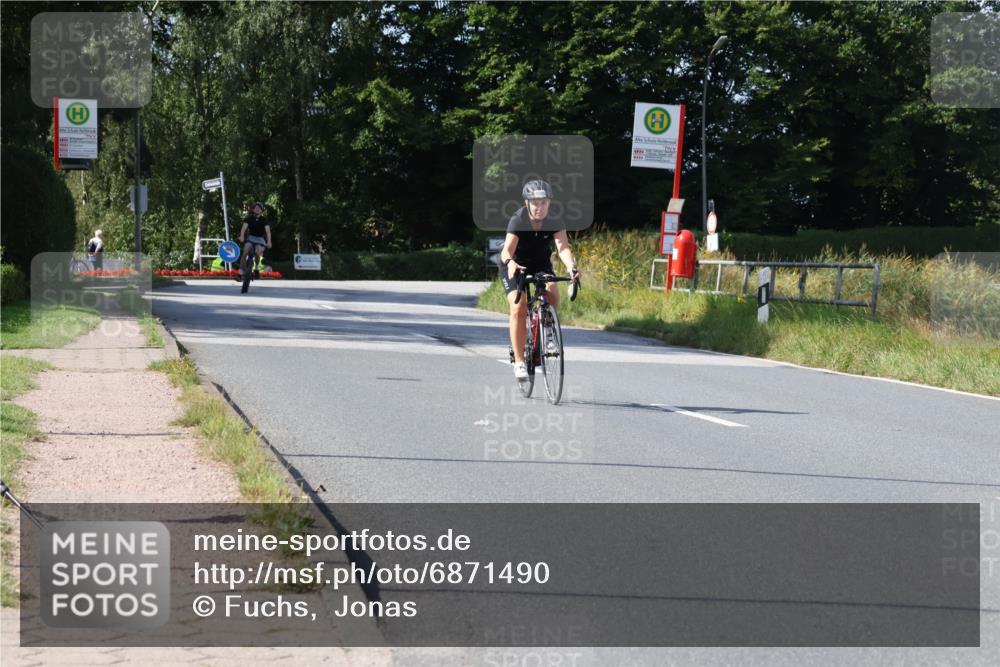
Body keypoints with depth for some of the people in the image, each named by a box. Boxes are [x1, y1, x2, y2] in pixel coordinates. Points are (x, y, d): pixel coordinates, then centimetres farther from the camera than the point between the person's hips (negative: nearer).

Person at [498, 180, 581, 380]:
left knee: (552, 294, -27)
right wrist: (510, 262, -65)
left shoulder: (554, 221, -21)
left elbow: (563, 247, -35)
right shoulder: (518, 221, -28)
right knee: (519, 308, -21)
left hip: (541, 265, 2)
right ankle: (519, 361, -14)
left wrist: (571, 266, -55)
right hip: (515, 266, -2)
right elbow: (507, 249, -42)